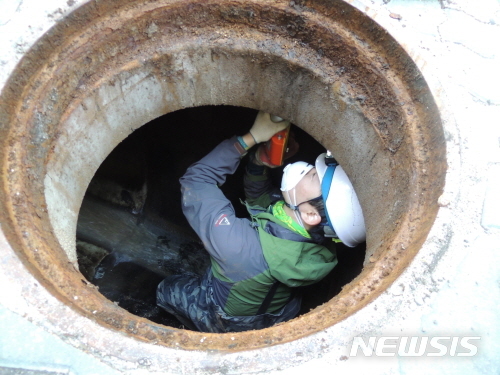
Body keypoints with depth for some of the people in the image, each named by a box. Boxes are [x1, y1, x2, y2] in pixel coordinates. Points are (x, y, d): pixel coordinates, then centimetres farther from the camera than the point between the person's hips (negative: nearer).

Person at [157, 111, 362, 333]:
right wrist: (257, 163, -27)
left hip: (226, 325, -4)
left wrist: (250, 138, -34)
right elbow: (260, 197, -10)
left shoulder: (241, 245, -48)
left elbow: (195, 181, -33)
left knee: (168, 288, 20)